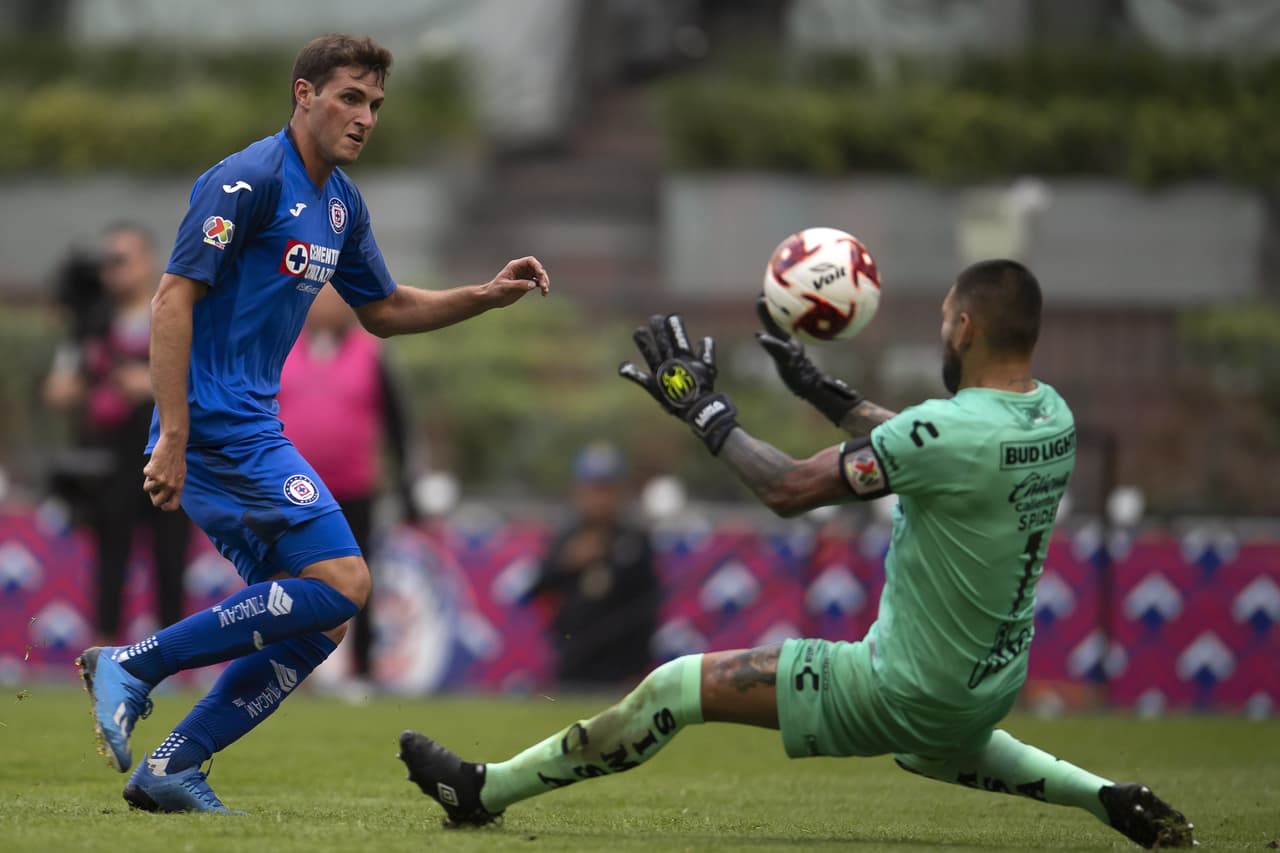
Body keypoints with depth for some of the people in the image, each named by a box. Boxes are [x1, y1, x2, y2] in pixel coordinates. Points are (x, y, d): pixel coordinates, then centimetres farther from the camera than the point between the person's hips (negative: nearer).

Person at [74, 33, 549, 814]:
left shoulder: (339, 202, 16)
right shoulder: (249, 180, -13)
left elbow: (382, 311, 29)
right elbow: (174, 298, -17)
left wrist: (490, 295, 15)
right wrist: (172, 440, -22)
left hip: (251, 430, 10)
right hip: (217, 422, -10)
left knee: (319, 622, 5)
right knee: (341, 583, -16)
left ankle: (171, 770, 5)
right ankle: (134, 665, -12)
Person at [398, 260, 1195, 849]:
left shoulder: (951, 430, -27)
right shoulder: (1053, 417, -2)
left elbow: (790, 488, -20)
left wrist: (704, 409, -7)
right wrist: (821, 388, 20)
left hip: (908, 692, -8)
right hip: (993, 686, 8)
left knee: (676, 687, -2)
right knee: (927, 749, 44)